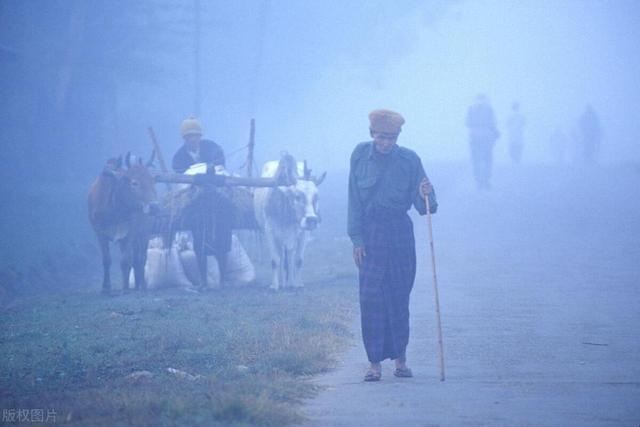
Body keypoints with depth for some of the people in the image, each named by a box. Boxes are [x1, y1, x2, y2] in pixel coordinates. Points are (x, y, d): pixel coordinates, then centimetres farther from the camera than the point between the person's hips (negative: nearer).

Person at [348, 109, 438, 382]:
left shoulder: (409, 160, -2)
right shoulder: (360, 156, -2)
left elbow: (422, 205, -1)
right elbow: (354, 200, 0)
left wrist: (426, 196, -24)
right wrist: (356, 238, -4)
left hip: (400, 232, 1)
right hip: (371, 233, -1)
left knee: (399, 297, 5)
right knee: (370, 298, -6)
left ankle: (400, 358, 16)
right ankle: (374, 361, -1)